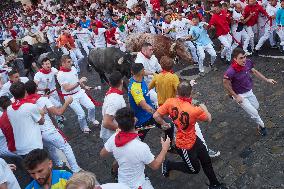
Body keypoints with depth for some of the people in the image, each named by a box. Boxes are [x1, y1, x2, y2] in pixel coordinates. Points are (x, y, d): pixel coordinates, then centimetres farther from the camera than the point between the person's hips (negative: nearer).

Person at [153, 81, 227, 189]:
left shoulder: (170, 102, -18)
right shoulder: (194, 110, -31)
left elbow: (156, 116, -14)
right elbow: (209, 119, -11)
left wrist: (164, 124, 5)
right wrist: (204, 108, 8)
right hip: (185, 145, -6)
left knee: (206, 161, 20)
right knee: (194, 169, 20)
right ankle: (168, 165, 27)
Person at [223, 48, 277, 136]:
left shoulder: (248, 62, -17)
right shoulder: (231, 71, -36)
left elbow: (254, 71, 4)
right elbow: (225, 83, -21)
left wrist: (267, 80, 3)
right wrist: (236, 96, -17)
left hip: (249, 91, 6)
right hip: (240, 95, -6)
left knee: (256, 106, 26)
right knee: (254, 113, 3)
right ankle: (261, 126, 32)